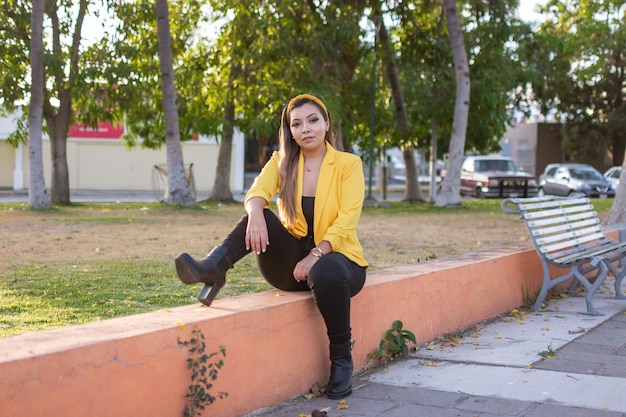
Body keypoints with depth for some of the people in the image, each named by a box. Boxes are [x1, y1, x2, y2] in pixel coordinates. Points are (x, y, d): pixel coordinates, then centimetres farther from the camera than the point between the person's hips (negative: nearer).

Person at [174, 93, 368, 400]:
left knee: (326, 273, -38)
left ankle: (342, 358, -18)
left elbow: (346, 221, -13)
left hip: (335, 258, -2)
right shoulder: (282, 161, 5)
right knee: (260, 216, -22)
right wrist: (256, 214, -39)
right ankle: (213, 268, -43)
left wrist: (315, 256, -26)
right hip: (291, 260, 3)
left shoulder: (349, 164, -3)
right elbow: (256, 193, -16)